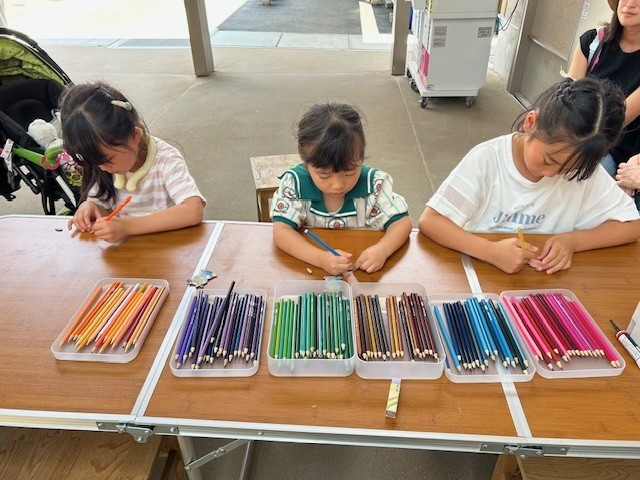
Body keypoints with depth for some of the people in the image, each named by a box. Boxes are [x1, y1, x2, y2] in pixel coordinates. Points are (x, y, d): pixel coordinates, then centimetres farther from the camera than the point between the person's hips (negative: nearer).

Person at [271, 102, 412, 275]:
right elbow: (281, 232, -19)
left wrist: (382, 250, -28)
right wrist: (321, 258, -34)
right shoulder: (294, 184, -14)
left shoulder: (374, 183, -12)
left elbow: (401, 222, -7)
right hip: (309, 271, -1)